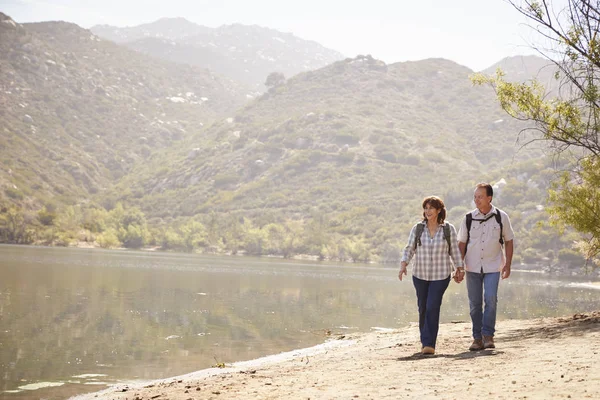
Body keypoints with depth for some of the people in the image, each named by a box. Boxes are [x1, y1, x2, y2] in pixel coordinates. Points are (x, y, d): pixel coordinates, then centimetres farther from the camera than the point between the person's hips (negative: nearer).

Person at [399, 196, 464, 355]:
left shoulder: (449, 229, -3)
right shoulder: (417, 229, -1)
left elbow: (454, 250, 5)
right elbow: (409, 249, 1)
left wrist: (460, 270, 6)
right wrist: (403, 265, -14)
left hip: (440, 276, -2)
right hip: (420, 275, 2)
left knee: (432, 308, -13)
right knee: (423, 309, 9)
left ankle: (429, 344, -11)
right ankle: (425, 341, 26)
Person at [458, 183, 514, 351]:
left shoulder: (501, 217, -1)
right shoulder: (468, 218, 1)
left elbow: (509, 241, 6)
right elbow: (462, 243, 6)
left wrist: (508, 265, 0)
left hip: (493, 267, -2)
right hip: (472, 267, 2)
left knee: (491, 299, -14)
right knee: (474, 303, 3)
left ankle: (488, 335, -4)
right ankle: (477, 338, 12)